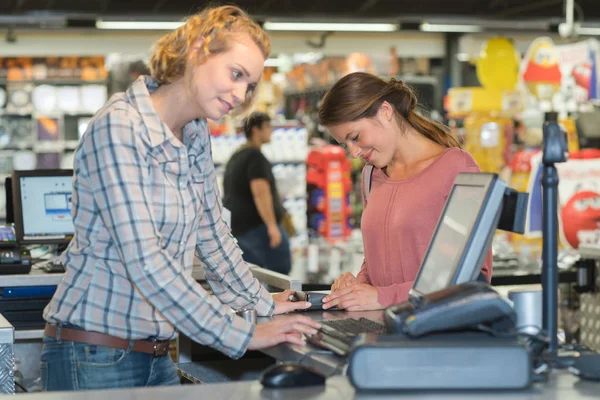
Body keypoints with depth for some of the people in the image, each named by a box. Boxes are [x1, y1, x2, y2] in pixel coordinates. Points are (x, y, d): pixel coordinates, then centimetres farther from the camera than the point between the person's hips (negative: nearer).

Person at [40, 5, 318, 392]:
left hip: (157, 357, 8)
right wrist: (243, 336, -26)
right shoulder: (120, 128, -18)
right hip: (95, 357, -7)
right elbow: (144, 261, -26)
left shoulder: (197, 135, 7)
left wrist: (262, 302, 21)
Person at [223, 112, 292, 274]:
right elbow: (260, 191, -23)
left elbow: (229, 193, 26)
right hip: (256, 224, -10)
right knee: (281, 269, -9)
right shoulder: (255, 156, -12)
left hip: (236, 225, 10)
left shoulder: (236, 156, 19)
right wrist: (272, 225, -26)